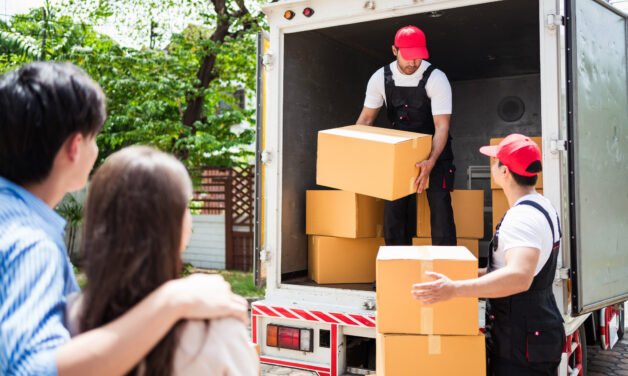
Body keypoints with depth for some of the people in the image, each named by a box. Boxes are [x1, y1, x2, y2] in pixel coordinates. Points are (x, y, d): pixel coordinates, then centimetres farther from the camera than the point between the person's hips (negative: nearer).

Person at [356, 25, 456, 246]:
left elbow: (442, 126, -24)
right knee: (393, 208, 2)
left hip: (433, 150, -3)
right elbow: (366, 118, 0)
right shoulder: (380, 78, -8)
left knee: (439, 204, -14)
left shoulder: (436, 79, -19)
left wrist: (430, 162, -39)